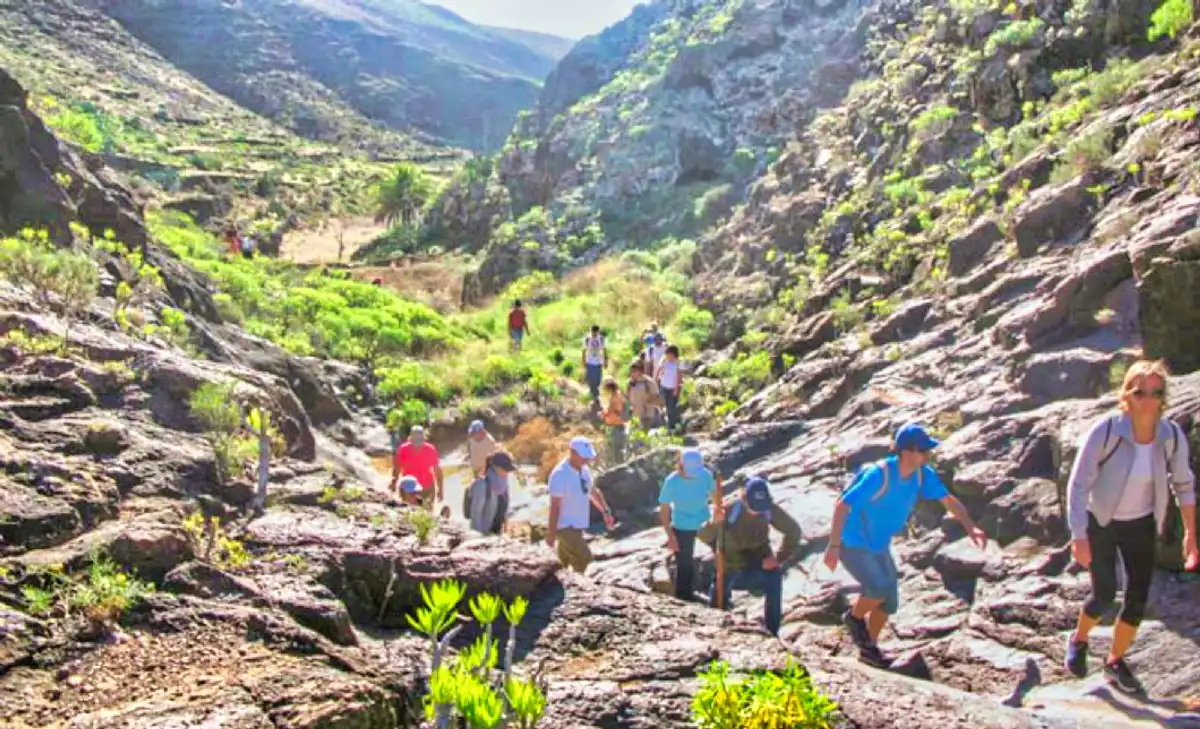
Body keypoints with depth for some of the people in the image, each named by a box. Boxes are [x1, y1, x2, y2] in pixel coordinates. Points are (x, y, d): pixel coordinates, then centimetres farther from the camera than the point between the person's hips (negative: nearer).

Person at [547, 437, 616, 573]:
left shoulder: (584, 470, 4)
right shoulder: (560, 474, -20)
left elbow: (593, 492, 20)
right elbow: (555, 506, -20)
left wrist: (606, 511, 11)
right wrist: (551, 533, -19)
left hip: (578, 525, 8)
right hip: (565, 526, -8)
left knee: (564, 563, 17)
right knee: (584, 557, -17)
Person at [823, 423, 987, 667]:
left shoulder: (923, 474, -11)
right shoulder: (879, 475, -31)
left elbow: (949, 500, -5)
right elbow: (842, 506, -28)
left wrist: (971, 527, -21)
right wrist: (833, 545, -30)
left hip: (879, 546, 8)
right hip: (853, 545, -7)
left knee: (890, 602, 10)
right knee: (880, 589, -21)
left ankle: (868, 649, 31)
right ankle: (854, 617, 11)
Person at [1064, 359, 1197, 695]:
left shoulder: (1172, 436, -15)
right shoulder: (1105, 432, -26)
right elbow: (1078, 485, -20)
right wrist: (1079, 538, -22)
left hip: (1141, 524, 3)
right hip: (1100, 522, -3)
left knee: (1138, 598, 2)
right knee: (1104, 594, -7)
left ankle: (1115, 661, 25)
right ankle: (1078, 640, 26)